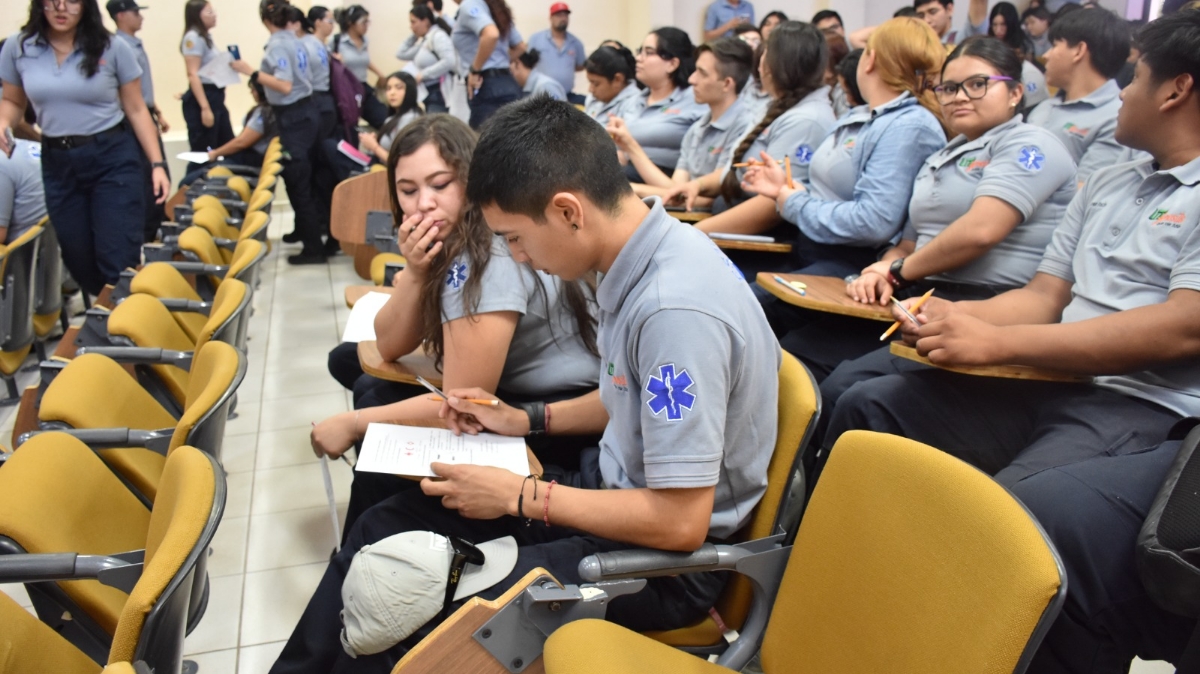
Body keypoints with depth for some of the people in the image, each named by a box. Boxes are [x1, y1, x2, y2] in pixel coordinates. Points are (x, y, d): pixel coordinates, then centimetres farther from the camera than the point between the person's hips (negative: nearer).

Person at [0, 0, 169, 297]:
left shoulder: (113, 48, -5)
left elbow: (136, 110, 0)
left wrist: (157, 163, -5)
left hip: (113, 158, -3)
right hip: (57, 163, 3)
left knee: (118, 260, -7)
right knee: (77, 260, 8)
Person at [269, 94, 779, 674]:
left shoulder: (677, 310, -30)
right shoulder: (635, 260, -2)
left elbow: (680, 521, -26)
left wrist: (521, 496, -18)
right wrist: (527, 420, 9)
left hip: (663, 559, -9)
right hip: (616, 489, 9)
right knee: (384, 529, 7)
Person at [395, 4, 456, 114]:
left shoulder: (438, 36, -10)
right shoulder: (425, 40, 17)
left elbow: (449, 61, -24)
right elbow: (401, 54, 19)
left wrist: (424, 74, -20)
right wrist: (413, 36, 13)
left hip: (439, 93, -10)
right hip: (429, 93, 10)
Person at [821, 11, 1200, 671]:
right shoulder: (1105, 184, 22)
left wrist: (995, 342, -19)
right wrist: (955, 317, -2)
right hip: (1049, 384, 8)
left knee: (1012, 521, -36)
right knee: (866, 408, -5)